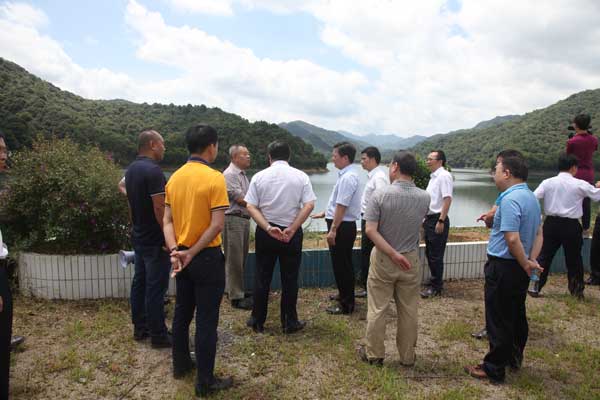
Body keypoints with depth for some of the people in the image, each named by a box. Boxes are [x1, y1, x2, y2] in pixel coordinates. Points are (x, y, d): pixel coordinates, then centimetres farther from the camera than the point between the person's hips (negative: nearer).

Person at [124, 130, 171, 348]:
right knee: (156, 287, -1)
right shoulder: (153, 170, -20)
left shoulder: (131, 169, 10)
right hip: (154, 240, -9)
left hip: (138, 236, 10)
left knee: (139, 282, 16)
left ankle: (139, 328, 27)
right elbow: (159, 208, -24)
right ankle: (158, 335, 8)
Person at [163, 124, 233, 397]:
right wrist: (191, 253, -15)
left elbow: (168, 220, 2)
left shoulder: (175, 177, 4)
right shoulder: (214, 178, -16)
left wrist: (175, 250, -8)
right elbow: (217, 225, -22)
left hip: (180, 257, 7)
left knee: (182, 313, 21)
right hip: (206, 258, -7)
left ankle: (180, 364, 37)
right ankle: (205, 382, 15)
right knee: (206, 321, 3)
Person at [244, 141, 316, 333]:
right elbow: (309, 205, -11)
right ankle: (290, 322, 19)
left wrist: (268, 228, -14)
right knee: (290, 279, 9)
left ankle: (257, 321, 23)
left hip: (265, 232, 1)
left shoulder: (259, 176, -2)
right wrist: (291, 229, -11)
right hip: (292, 233, -1)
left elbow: (251, 207, -9)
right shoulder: (301, 176, -3)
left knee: (262, 277, 12)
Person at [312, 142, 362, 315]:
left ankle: (346, 305, 12)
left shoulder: (347, 178, -20)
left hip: (342, 226, -10)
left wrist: (333, 230, -23)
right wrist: (325, 213, 28)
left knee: (341, 265, 0)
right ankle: (344, 295, 38)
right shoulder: (345, 175, 11)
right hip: (343, 225, 10)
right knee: (342, 263, 21)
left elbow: (342, 206, -24)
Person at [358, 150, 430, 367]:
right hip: (411, 260, 2)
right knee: (408, 311, 14)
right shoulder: (425, 198, -7)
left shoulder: (380, 194, -15)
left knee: (377, 309, 11)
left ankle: (374, 354, 23)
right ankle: (407, 357, 28)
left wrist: (393, 254, -17)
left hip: (383, 259, -2)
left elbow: (370, 230, -18)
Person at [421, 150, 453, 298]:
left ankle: (435, 287, 12)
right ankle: (436, 282, 29)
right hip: (429, 219, 9)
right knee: (429, 253, 16)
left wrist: (441, 221, -22)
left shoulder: (444, 176, -13)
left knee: (436, 255, 0)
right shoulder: (433, 176, 14)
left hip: (438, 220, -9)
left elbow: (447, 199, -20)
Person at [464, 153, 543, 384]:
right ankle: (514, 358, 38)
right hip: (520, 267, 10)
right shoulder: (531, 197, 10)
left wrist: (526, 264, -14)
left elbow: (512, 239, -28)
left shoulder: (510, 199, -22)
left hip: (503, 267, -10)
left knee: (498, 320, 2)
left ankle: (494, 369, 13)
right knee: (517, 314, 22)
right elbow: (538, 234, 12)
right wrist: (532, 261, 0)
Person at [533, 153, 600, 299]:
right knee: (574, 259, 13)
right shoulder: (580, 184, -7)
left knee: (544, 255, 10)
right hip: (571, 225, -2)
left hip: (551, 223, 2)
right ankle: (577, 290, 25)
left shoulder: (548, 182, -3)